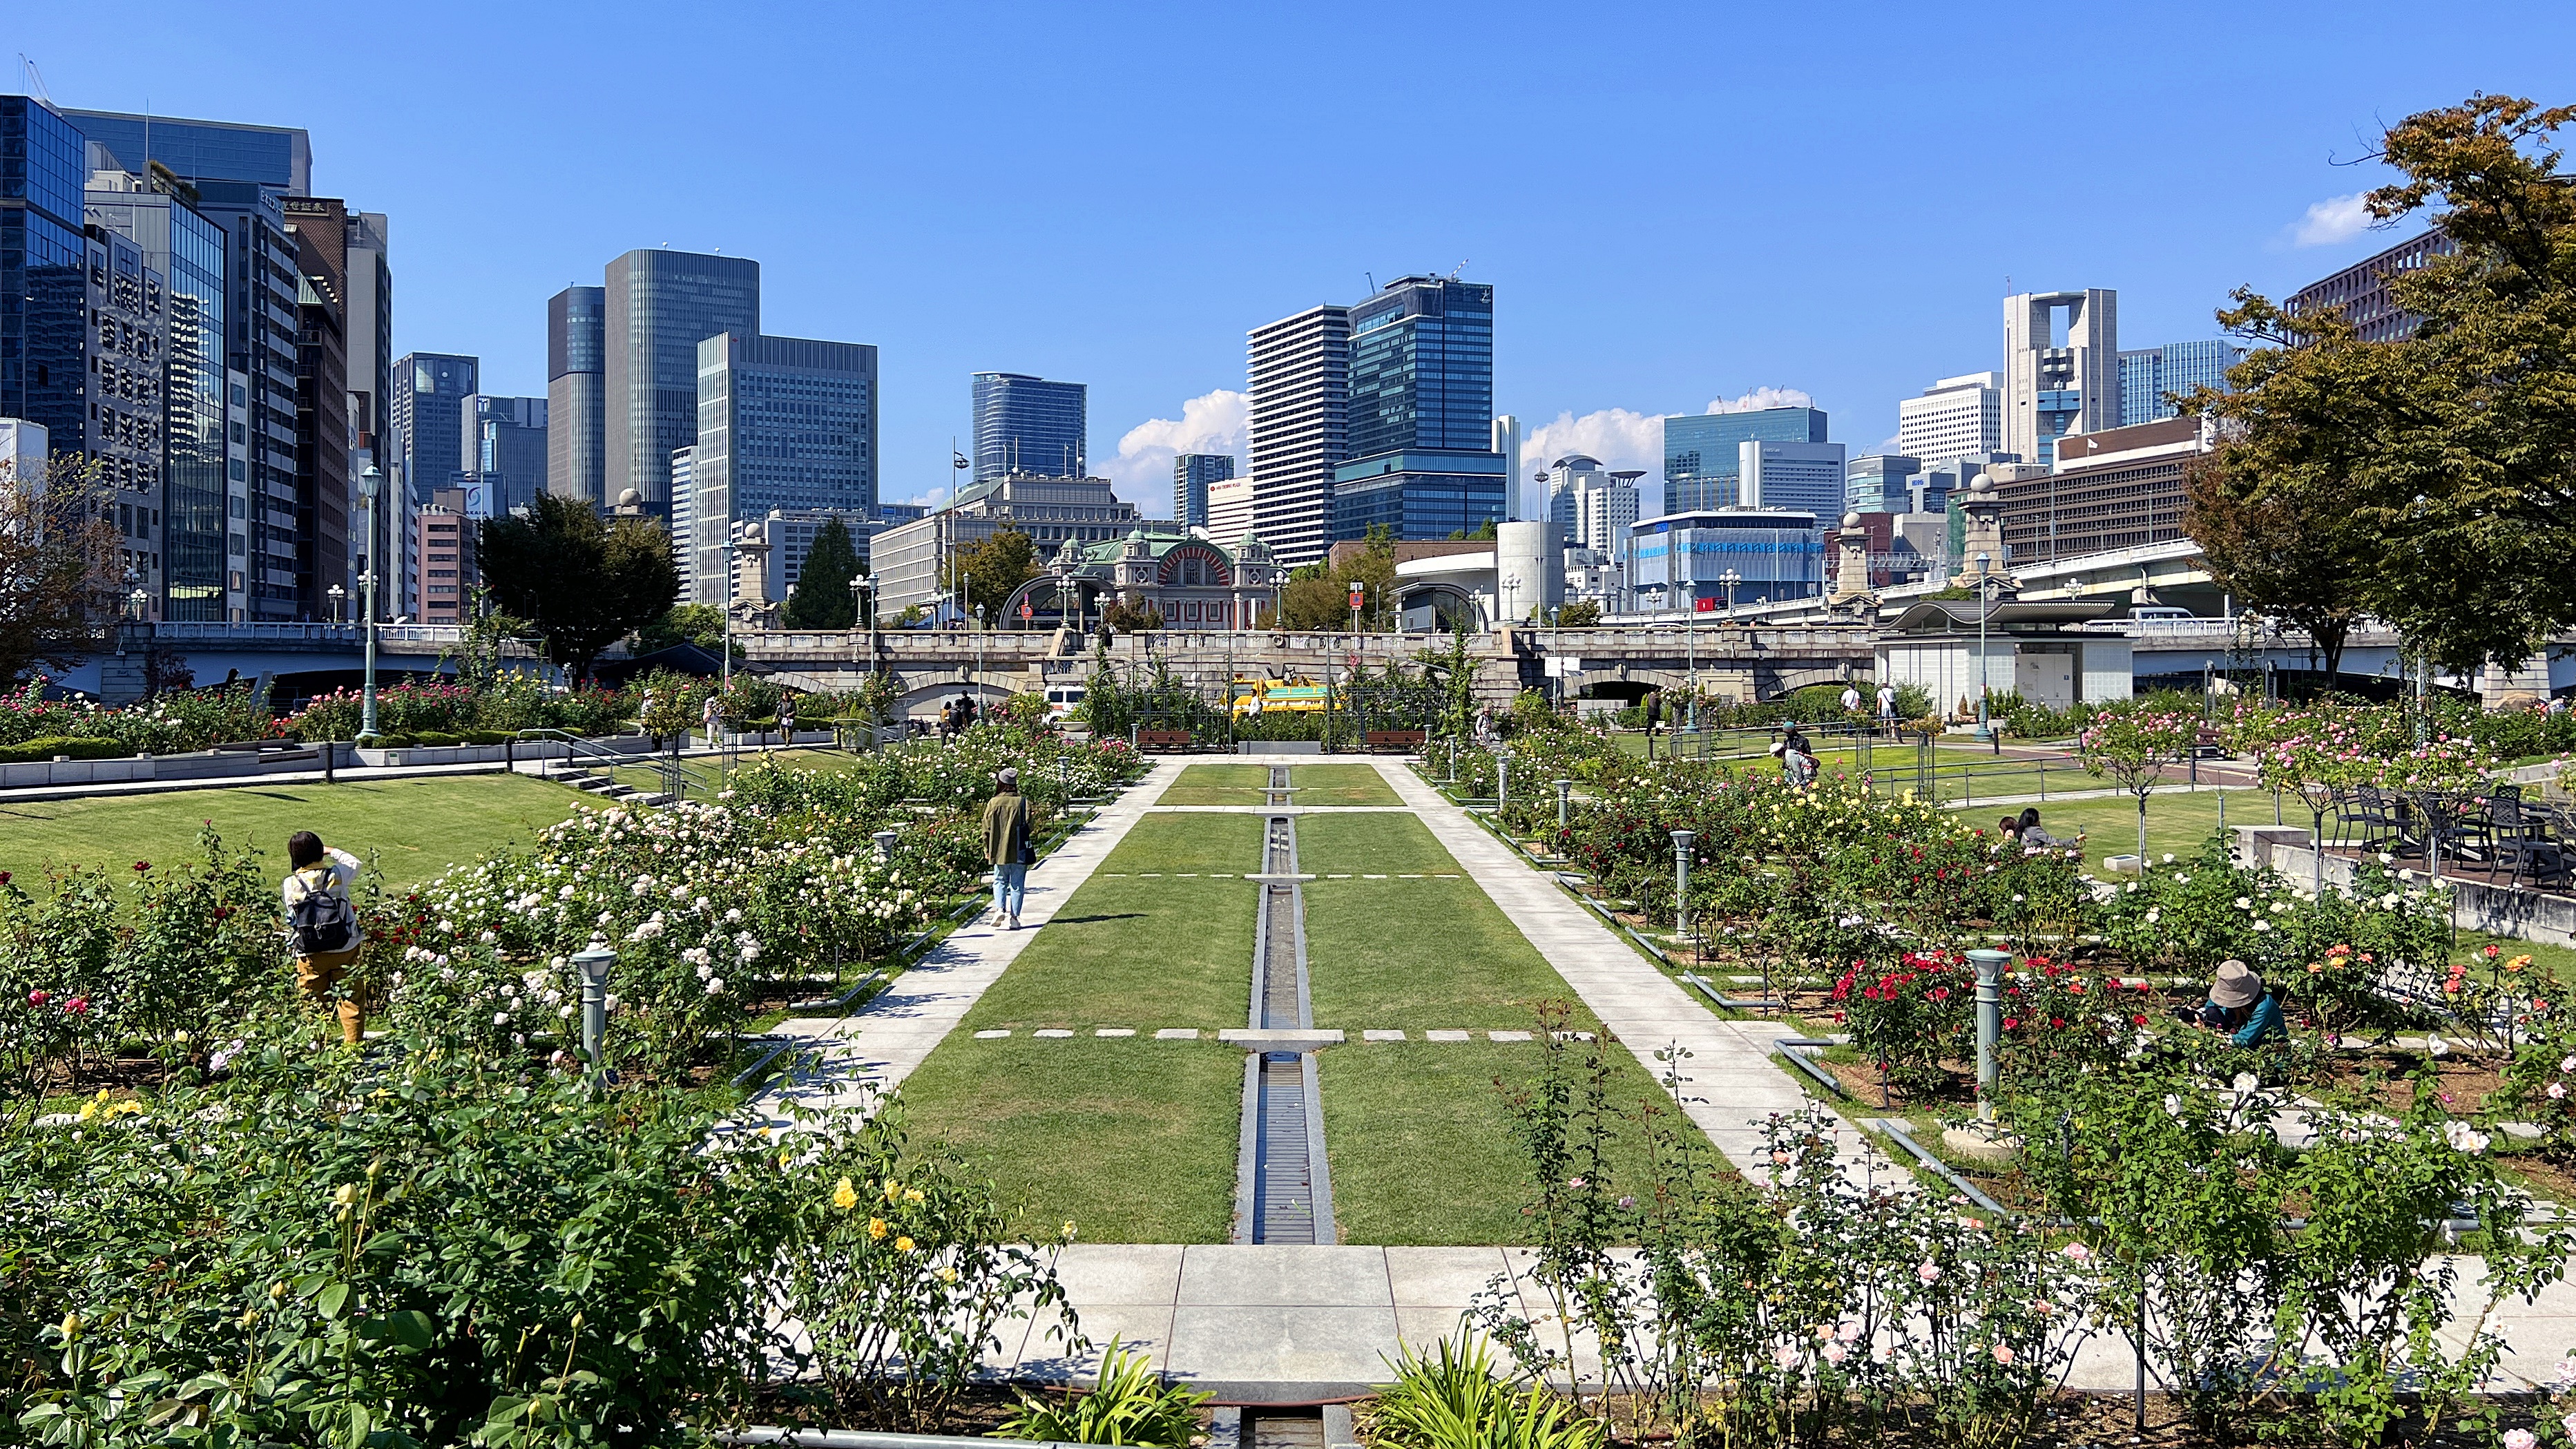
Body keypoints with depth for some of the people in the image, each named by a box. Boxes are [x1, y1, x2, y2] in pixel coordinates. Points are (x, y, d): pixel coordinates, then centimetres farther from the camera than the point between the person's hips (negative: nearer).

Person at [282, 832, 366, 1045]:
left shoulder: (289, 885, -9)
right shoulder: (337, 875, -8)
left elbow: (291, 916, -3)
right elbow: (354, 863, 14)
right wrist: (332, 852, 24)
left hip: (310, 955, 0)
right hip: (345, 950, 0)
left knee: (313, 1002, 13)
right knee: (350, 999, 12)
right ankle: (354, 1041, 18)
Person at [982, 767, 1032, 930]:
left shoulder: (993, 803, -3)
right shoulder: (1023, 802, -5)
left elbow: (987, 829, 0)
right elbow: (1028, 826, -4)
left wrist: (987, 850, 9)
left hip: (999, 851, 1)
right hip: (1019, 852, -1)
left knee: (1000, 881, 16)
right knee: (1017, 885, 7)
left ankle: (999, 908, -5)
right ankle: (1014, 917, 4)